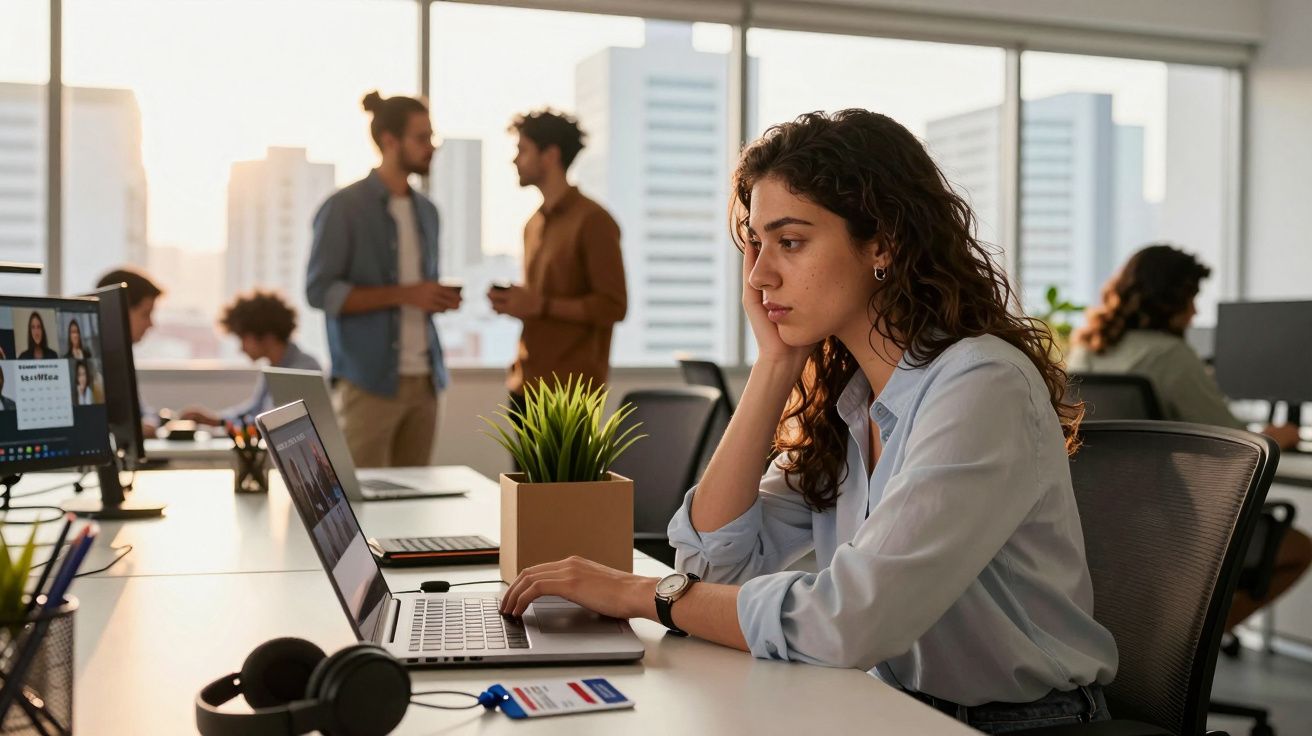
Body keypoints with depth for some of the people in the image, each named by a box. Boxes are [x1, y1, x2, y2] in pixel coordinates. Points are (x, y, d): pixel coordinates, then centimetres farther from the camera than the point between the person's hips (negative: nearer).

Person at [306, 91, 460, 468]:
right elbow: (319, 290, -11)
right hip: (370, 380, -6)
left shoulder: (426, 211, 15)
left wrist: (440, 298, 2)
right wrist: (403, 295, -17)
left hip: (424, 379, 6)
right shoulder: (344, 207, -5)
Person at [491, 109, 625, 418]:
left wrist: (539, 305, -17)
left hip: (569, 388, -7)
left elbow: (613, 306, -13)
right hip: (526, 382, 7)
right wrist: (513, 303, 4)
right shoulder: (533, 223, 16)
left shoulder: (592, 221, -8)